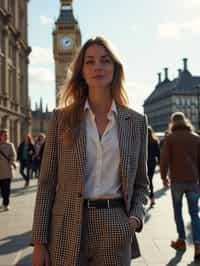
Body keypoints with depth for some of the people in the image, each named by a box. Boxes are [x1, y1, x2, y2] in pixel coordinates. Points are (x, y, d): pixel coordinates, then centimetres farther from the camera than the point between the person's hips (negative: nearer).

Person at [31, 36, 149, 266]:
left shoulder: (136, 121, 4)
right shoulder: (62, 118, 0)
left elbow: (140, 183, 11)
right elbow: (47, 182, 0)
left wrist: (136, 217, -7)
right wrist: (39, 241, -4)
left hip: (115, 229, 1)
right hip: (68, 229, -1)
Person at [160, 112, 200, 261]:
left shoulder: (171, 138, -3)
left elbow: (164, 159, -8)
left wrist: (164, 176, 3)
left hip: (177, 180, -2)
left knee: (178, 211, 15)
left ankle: (181, 241, 19)